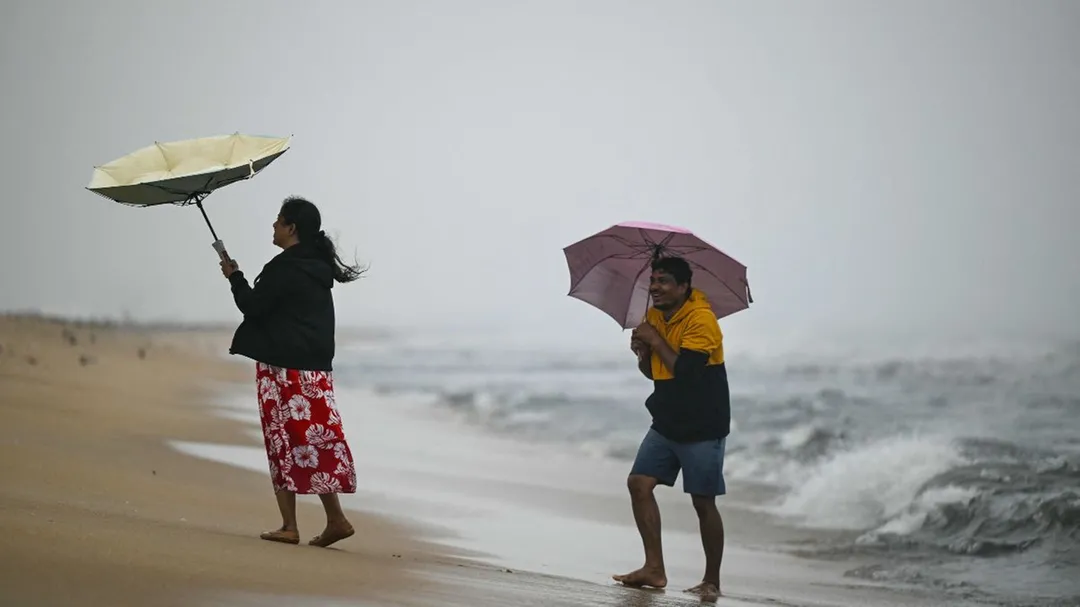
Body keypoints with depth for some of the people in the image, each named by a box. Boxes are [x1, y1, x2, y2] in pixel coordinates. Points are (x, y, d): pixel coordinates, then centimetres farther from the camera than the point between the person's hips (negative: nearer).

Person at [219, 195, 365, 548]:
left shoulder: (284, 268, -15)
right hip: (316, 368, 8)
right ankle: (335, 519, 5)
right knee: (316, 439, 9)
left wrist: (235, 277, 4)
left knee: (283, 440, -2)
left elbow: (252, 305, -11)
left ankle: (290, 525, -1)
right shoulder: (318, 268, 13)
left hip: (283, 368, -8)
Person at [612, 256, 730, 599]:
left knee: (703, 502, -3)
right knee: (639, 483, -2)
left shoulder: (701, 319, -19)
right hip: (666, 424, 8)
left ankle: (712, 581, 8)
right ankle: (654, 569, 2)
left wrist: (656, 341, -19)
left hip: (702, 427, -8)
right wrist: (642, 353, -7)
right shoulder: (654, 316, 7)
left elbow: (685, 371, -28)